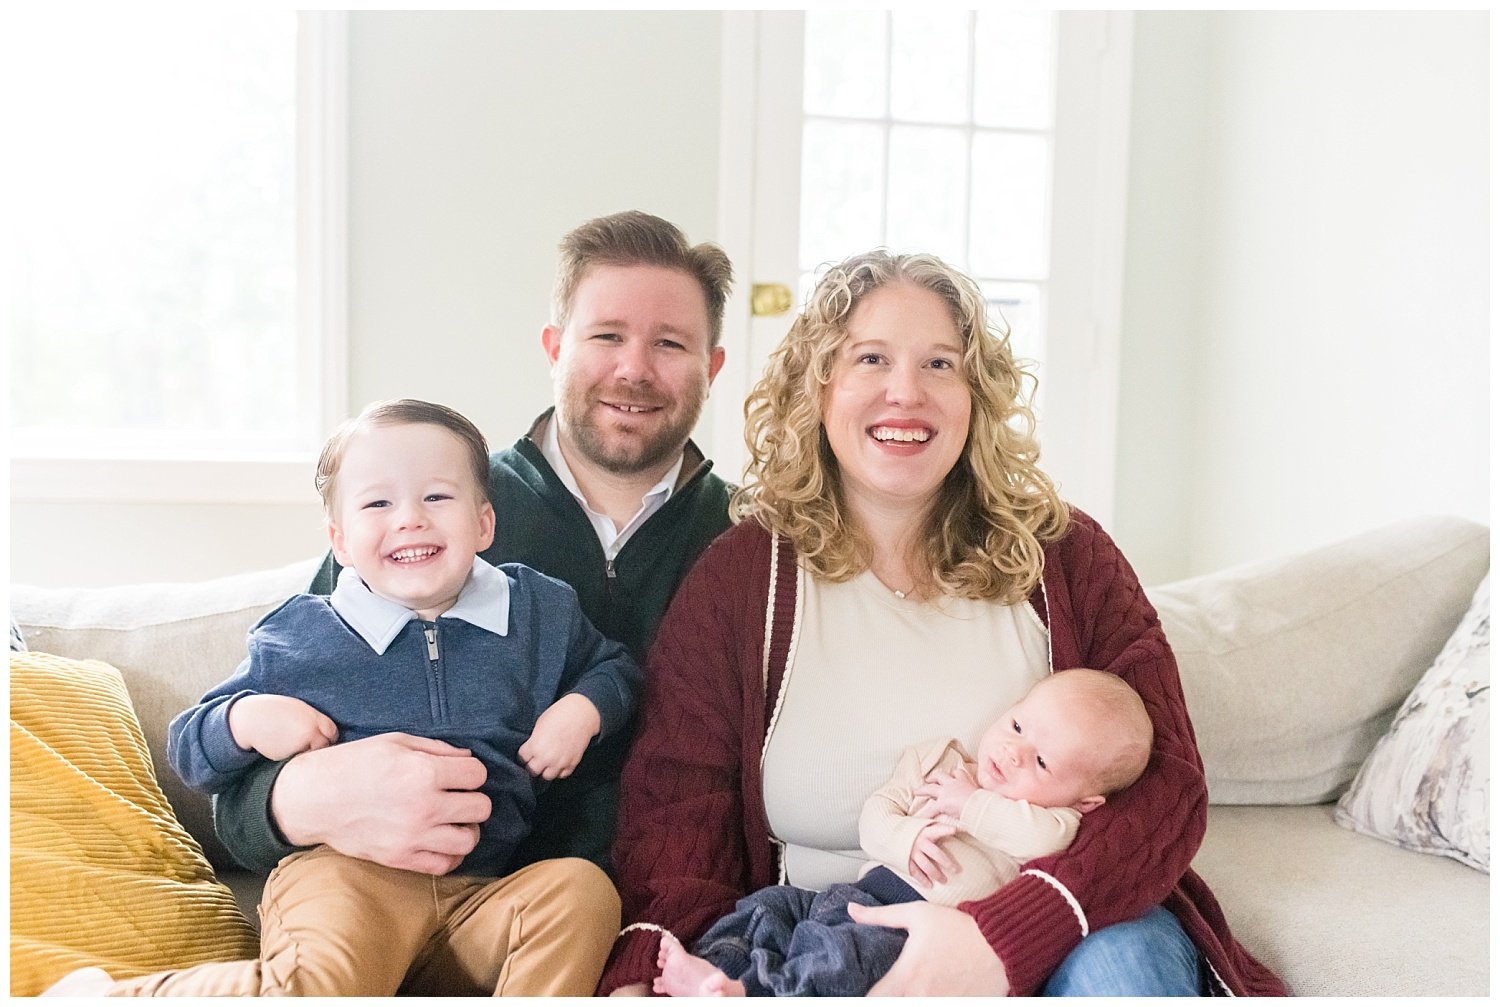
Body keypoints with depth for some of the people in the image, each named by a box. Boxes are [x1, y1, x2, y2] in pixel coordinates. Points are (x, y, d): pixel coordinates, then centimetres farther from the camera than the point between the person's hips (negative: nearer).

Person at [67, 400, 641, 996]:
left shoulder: (539, 611, 9)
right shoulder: (293, 639, 6)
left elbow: (615, 668, 25)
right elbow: (188, 752, 13)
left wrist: (582, 710, 3)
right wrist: (246, 720, -9)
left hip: (478, 891, 2)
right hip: (341, 872, -2)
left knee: (581, 889, -26)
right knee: (325, 986, -31)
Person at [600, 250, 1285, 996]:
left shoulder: (1065, 557, 1)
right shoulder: (737, 577, 1)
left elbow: (1166, 781, -7)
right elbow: (674, 810, -5)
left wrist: (1006, 934, -24)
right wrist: (641, 978, -27)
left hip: (1041, 937, 0)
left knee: (1122, 960, -31)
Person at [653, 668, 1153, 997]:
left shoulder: (1053, 821, 3)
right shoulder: (937, 760, 14)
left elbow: (1044, 838, -23)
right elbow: (874, 814, 9)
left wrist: (969, 804, -13)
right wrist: (905, 838, -14)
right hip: (861, 891, 7)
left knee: (837, 952, -32)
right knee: (769, 905, -3)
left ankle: (745, 992, -39)